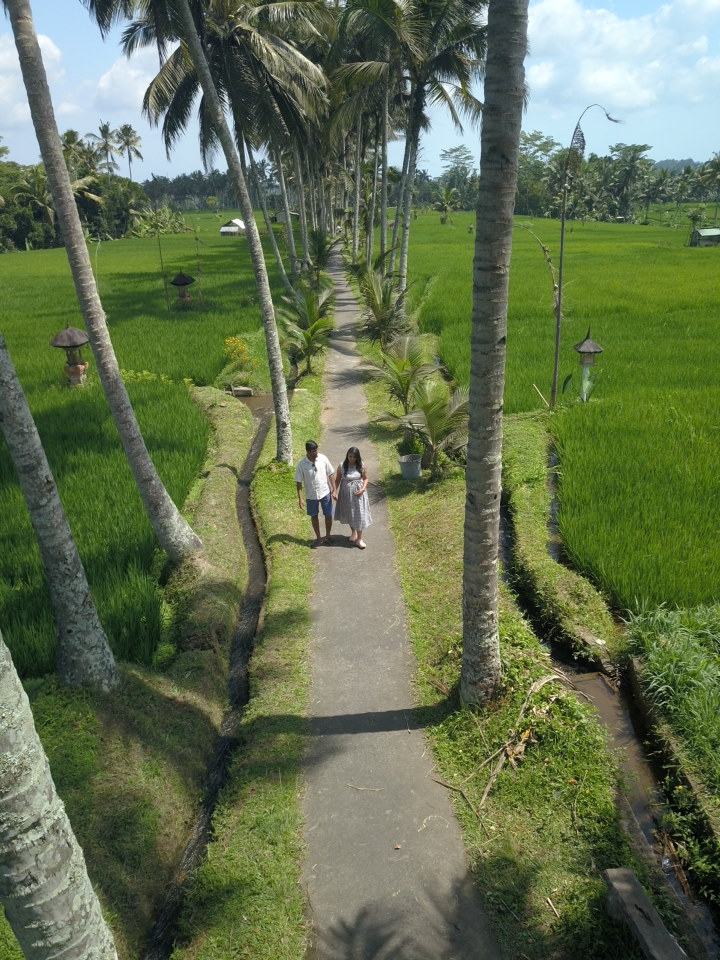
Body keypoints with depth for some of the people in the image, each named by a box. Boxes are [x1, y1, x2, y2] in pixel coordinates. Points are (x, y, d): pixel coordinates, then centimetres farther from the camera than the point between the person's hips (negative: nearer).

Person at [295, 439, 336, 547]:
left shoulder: (323, 458, -12)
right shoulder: (301, 464, -16)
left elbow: (331, 474, -3)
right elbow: (299, 481, -9)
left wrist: (334, 490, -5)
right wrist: (300, 498, -11)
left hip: (325, 492, 1)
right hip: (311, 495, -1)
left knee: (328, 515, 8)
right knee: (314, 516, 14)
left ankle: (327, 536, 29)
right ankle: (318, 538, 32)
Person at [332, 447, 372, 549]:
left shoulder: (361, 465, -10)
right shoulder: (341, 466, -11)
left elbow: (365, 478, 1)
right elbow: (337, 480, -2)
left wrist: (363, 489, -14)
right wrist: (335, 491, -13)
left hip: (358, 492, -1)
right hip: (346, 492, 1)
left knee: (359, 514, 0)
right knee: (349, 513, 16)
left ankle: (359, 539, 9)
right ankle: (353, 532, 41)